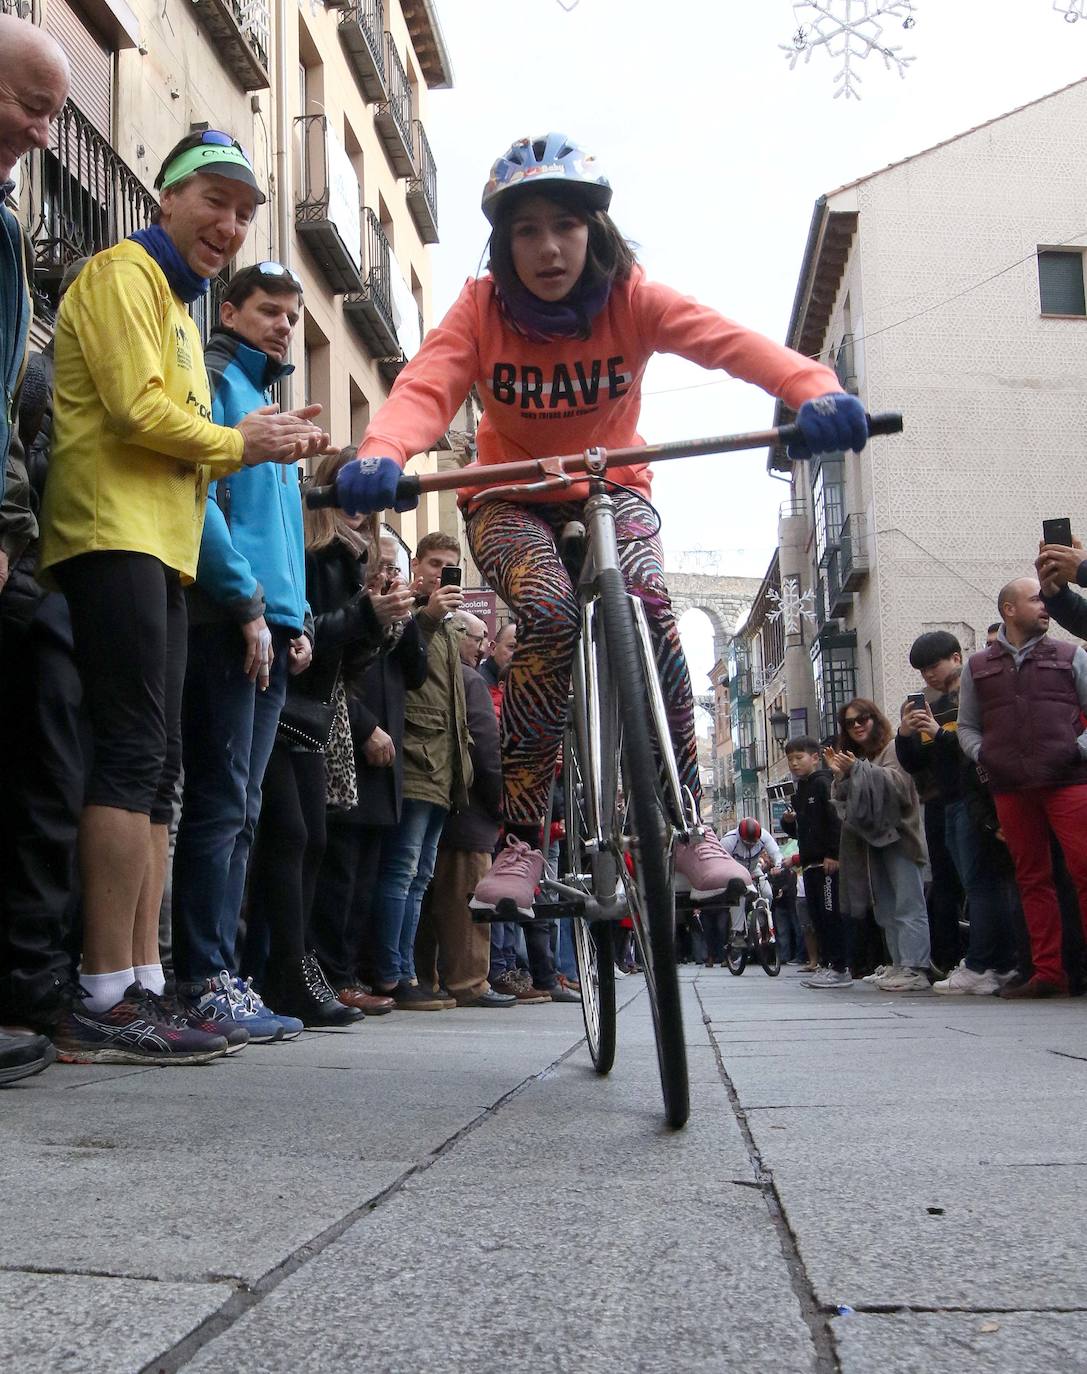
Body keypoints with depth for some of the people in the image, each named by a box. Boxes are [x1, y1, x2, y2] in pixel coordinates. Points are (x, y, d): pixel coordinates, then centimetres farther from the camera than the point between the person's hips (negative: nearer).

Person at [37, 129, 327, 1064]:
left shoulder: (179, 303, 28)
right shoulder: (124, 273, -1)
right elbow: (135, 408, -14)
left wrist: (260, 445, 10)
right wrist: (237, 444, -1)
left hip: (159, 547, 10)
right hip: (113, 538, -10)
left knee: (154, 768, 5)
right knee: (135, 752, -16)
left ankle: (141, 986, 7)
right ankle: (108, 1004, -15)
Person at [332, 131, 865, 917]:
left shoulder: (631, 299, -17)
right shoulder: (482, 308, -15)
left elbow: (728, 341, -34)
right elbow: (426, 385, -32)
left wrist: (815, 391, -54)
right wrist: (380, 456, -55)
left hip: (610, 489, 1)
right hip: (510, 501, 0)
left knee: (647, 601, -31)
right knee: (550, 615, -32)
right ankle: (522, 838, -20)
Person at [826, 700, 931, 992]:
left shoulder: (893, 748, -2)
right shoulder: (851, 757, 20)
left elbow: (898, 783, -18)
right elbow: (843, 802, 16)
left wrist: (858, 769, -19)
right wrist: (839, 775, -1)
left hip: (897, 835, -8)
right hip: (871, 838, 8)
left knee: (908, 904, -12)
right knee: (886, 908, 8)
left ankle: (915, 969, -18)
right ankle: (899, 965, 11)